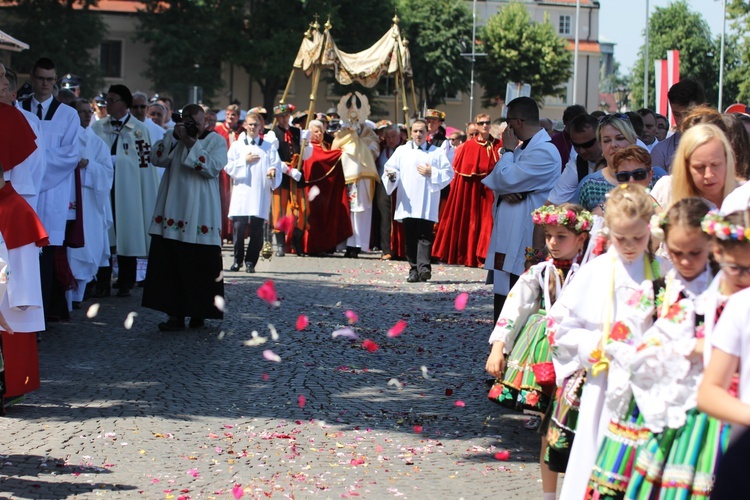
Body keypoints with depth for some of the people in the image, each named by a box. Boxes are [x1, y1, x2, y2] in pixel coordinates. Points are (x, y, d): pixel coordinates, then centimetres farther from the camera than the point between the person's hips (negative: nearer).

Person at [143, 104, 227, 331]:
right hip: (172, 214, 4)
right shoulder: (175, 138, 16)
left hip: (200, 216, -4)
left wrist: (193, 145, -15)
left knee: (199, 265, 0)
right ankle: (176, 314, 3)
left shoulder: (217, 141, 2)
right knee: (171, 265, 0)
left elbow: (213, 168, -13)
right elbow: (158, 159, 3)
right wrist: (173, 137, -8)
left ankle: (198, 313, 11)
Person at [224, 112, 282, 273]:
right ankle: (238, 260, 5)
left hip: (261, 192, 0)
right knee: (238, 227, -8)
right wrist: (245, 161, -6)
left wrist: (273, 172, -16)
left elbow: (276, 166, 5)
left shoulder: (269, 147, 13)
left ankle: (251, 261, 5)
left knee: (257, 229, -4)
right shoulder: (236, 145, 13)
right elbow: (228, 166, 5)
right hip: (241, 192, 0)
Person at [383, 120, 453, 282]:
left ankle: (423, 267, -18)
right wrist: (392, 175, -14)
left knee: (425, 235, -11)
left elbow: (449, 173, 5)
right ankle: (414, 269, 6)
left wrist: (432, 173, -8)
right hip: (407, 204, 2)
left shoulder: (437, 152, 11)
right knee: (410, 237, 2)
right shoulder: (402, 151, 16)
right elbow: (390, 168, 8)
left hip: (427, 205, -2)